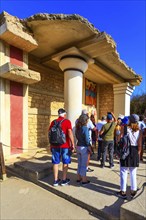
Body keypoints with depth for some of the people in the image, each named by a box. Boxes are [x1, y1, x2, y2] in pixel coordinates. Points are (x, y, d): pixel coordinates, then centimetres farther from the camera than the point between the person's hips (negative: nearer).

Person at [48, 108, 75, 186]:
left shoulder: (53, 122, 5)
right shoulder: (67, 121, -7)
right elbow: (70, 133, -15)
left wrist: (51, 145, 16)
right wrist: (73, 144, -8)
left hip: (55, 145, 4)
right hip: (65, 146, -3)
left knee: (55, 163, 13)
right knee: (65, 162, 12)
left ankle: (56, 180, 22)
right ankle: (64, 180, 22)